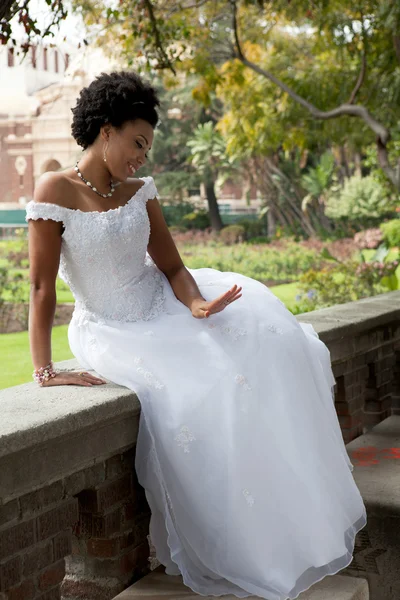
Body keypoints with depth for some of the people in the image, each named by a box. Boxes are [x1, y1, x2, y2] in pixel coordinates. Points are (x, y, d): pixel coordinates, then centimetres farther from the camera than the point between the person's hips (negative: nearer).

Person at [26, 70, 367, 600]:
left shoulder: (140, 193, 5)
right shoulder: (55, 192, -12)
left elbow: (172, 267, 0)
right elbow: (42, 287, -16)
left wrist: (196, 304, -22)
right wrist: (43, 371, -23)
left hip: (162, 310, 6)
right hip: (110, 331, -6)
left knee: (266, 338, -10)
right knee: (186, 397, -27)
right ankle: (226, 555, -5)